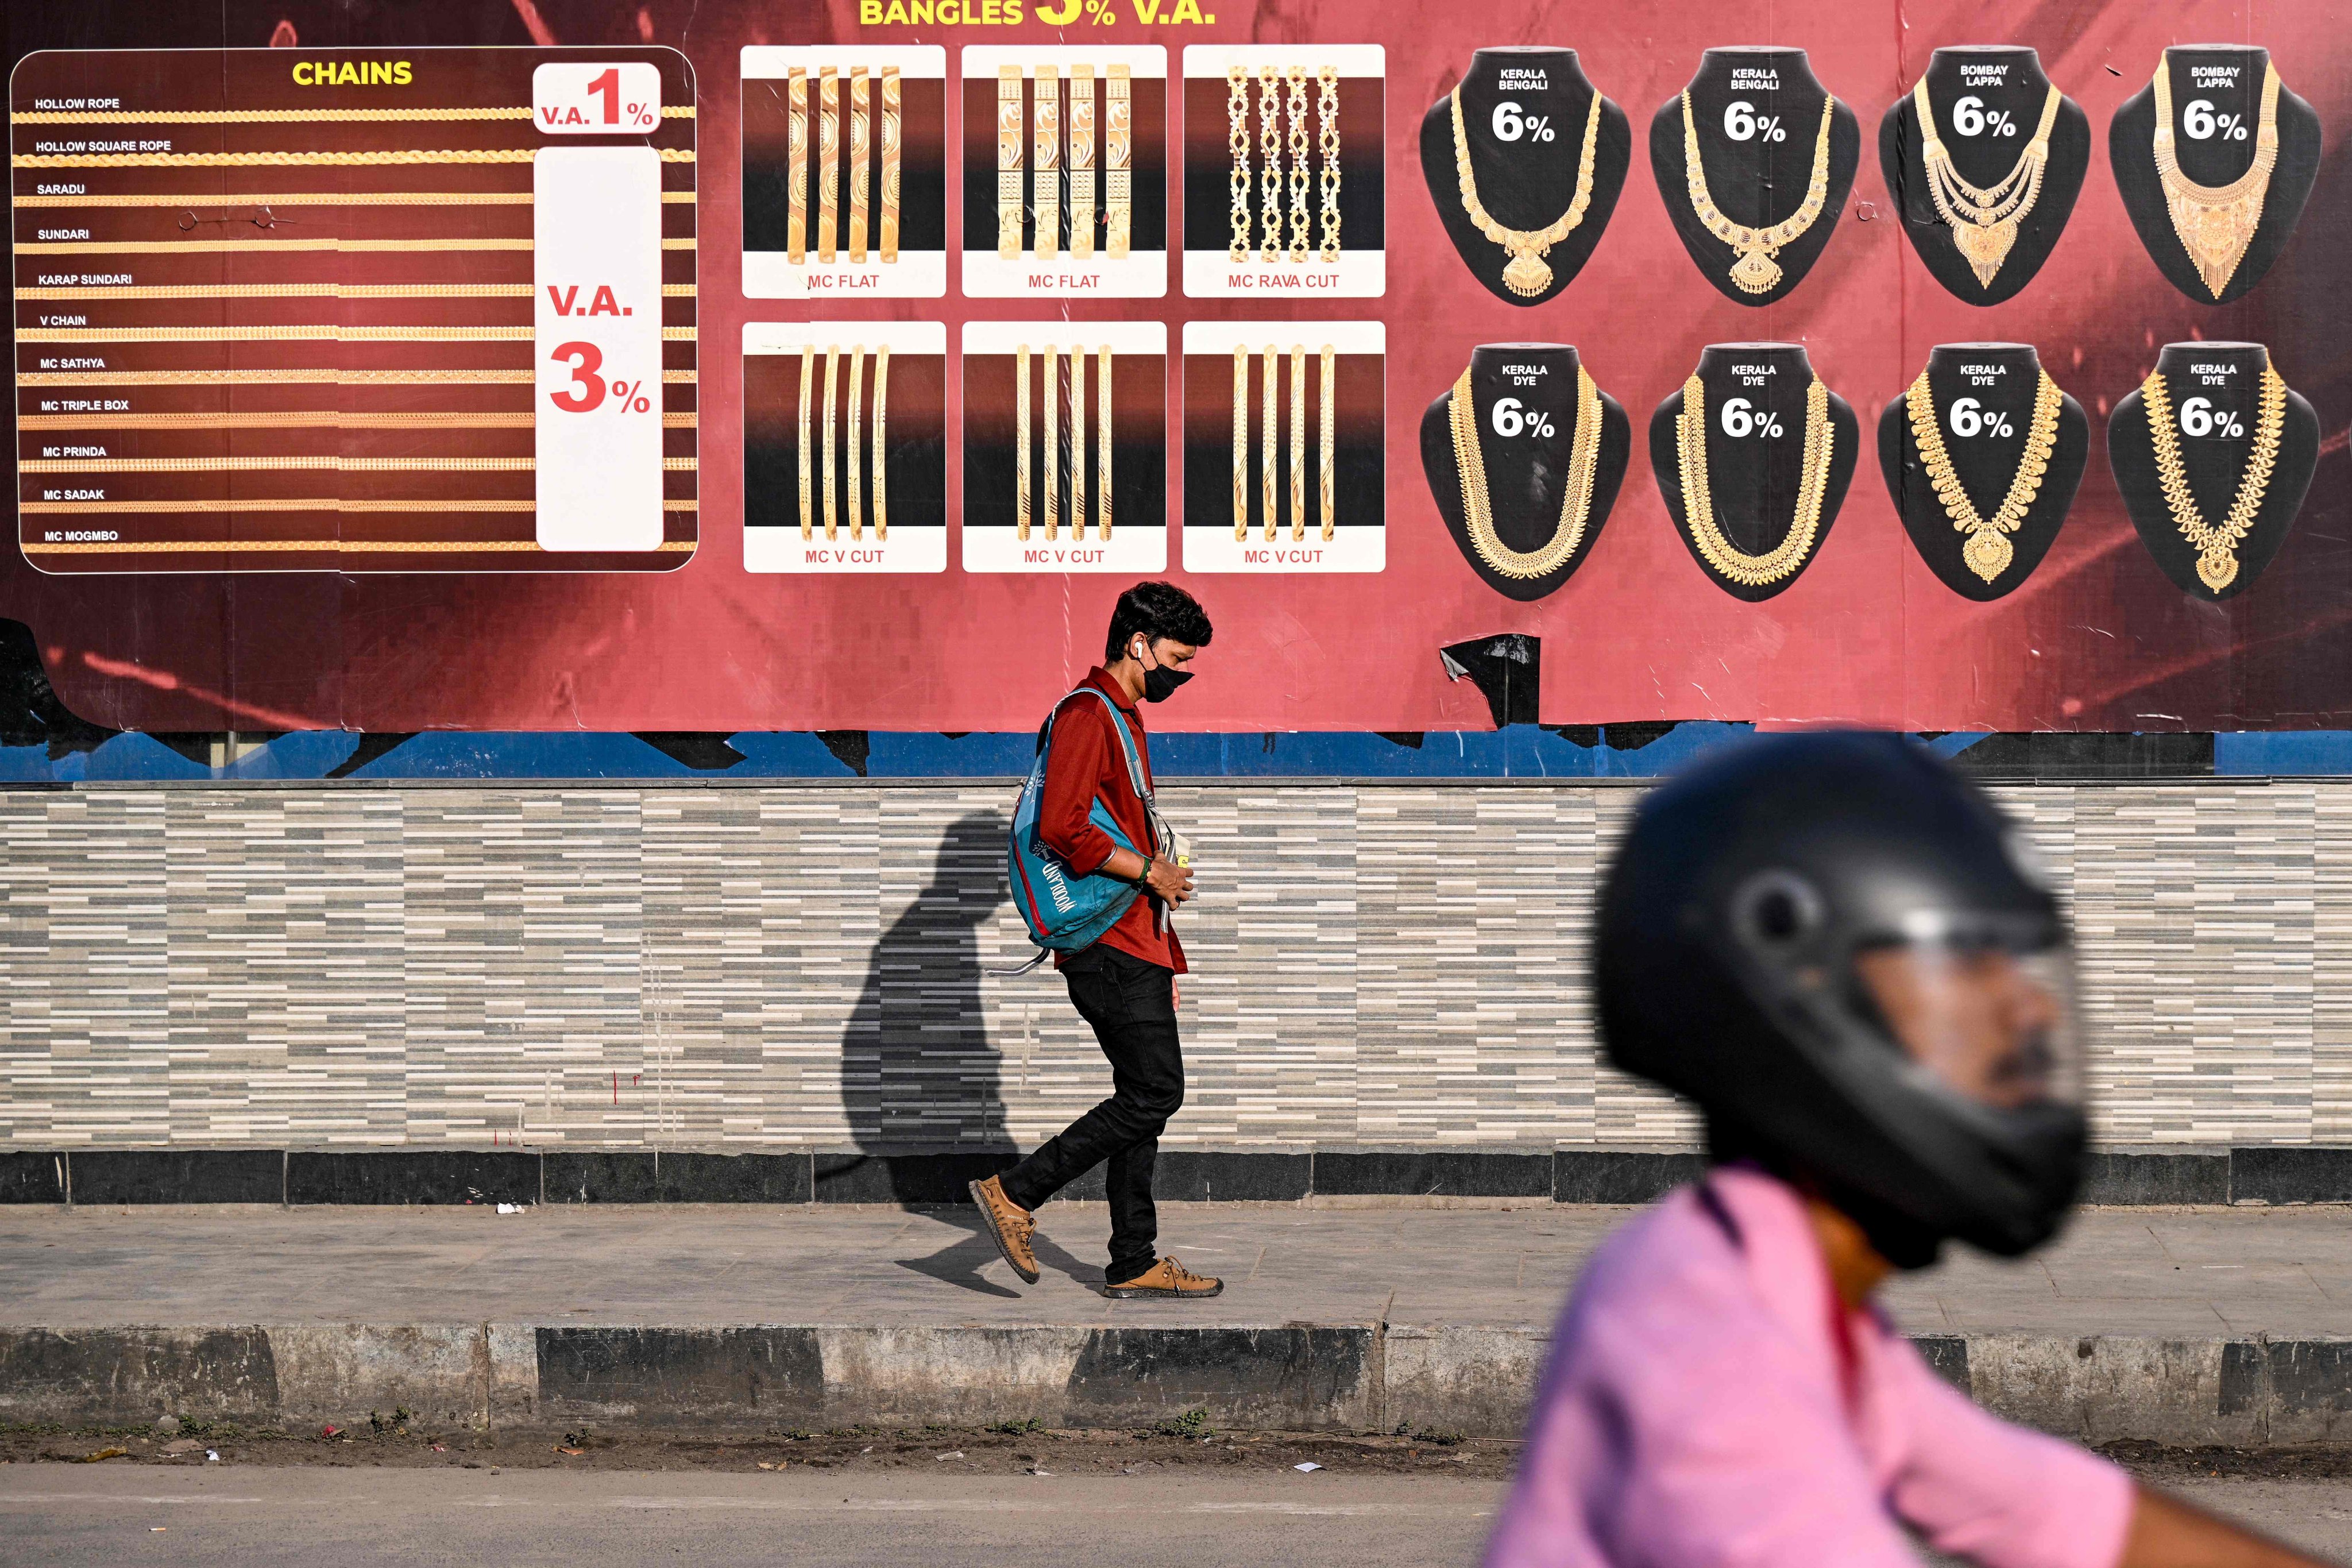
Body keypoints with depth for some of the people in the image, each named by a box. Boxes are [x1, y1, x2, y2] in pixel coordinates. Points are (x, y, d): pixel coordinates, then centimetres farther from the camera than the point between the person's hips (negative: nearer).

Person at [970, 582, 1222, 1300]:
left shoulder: (1123, 718, 21)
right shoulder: (1087, 715, -11)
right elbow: (1062, 827, -23)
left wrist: (1164, 959, 21)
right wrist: (1148, 870, -14)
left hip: (1133, 946, 10)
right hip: (1108, 944, -10)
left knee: (1145, 1098, 9)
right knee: (1154, 1093, -12)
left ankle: (1135, 1264, 12)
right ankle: (1016, 1191, -6)